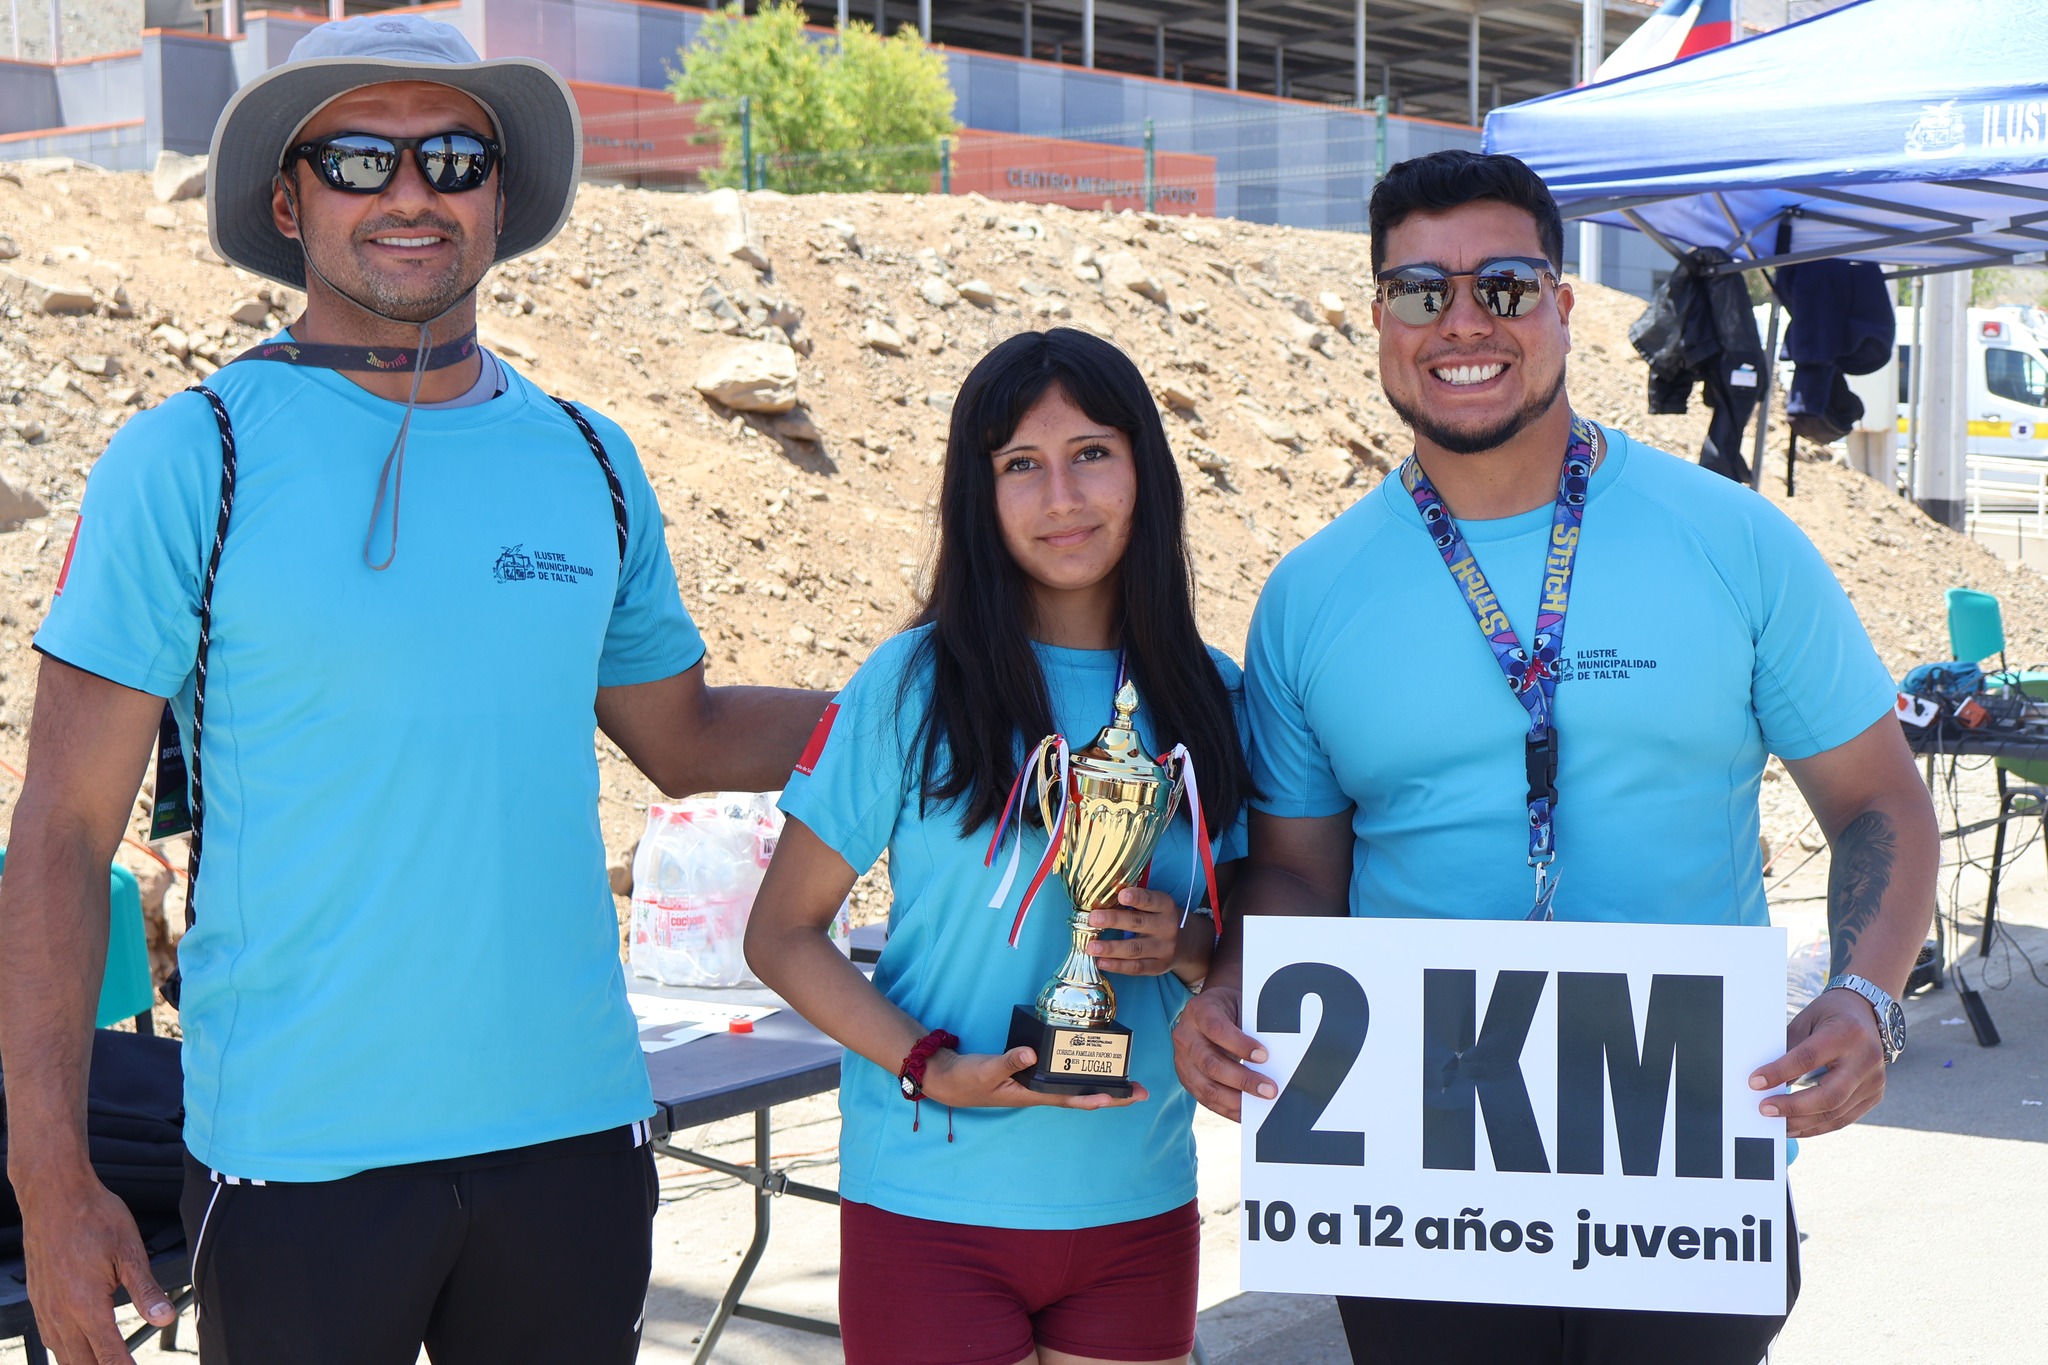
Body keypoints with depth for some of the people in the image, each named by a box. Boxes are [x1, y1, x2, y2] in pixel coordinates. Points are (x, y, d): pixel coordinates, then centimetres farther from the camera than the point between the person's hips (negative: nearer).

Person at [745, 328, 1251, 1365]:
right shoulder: (913, 686, -7)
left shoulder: (1208, 696, 2)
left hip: (1139, 1207, 3)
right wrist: (931, 1070, -18)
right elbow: (782, 934, -5)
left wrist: (1186, 948, -11)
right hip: (933, 1208, -3)